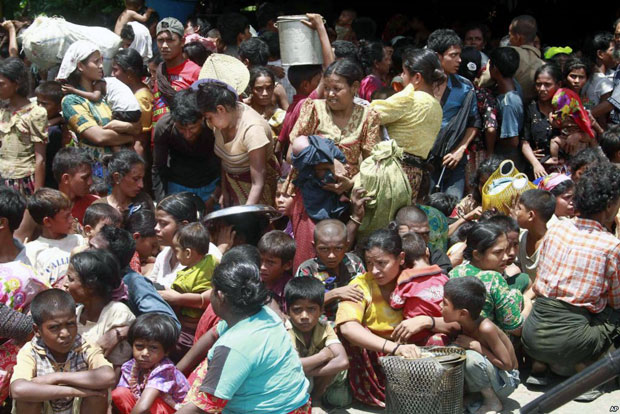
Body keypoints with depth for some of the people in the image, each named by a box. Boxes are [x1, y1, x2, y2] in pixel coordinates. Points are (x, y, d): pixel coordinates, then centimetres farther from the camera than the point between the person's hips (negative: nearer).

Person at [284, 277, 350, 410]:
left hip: (319, 381, 4)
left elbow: (343, 361, -32)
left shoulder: (325, 328, -17)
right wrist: (322, 356, -31)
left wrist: (308, 370, -37)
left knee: (336, 363, -24)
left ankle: (316, 397, 2)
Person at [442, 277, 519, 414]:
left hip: (506, 381, -6)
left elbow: (507, 365, -24)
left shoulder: (486, 328, -29)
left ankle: (493, 402, -11)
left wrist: (475, 345, -28)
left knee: (470, 357, -32)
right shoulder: (459, 324, -10)